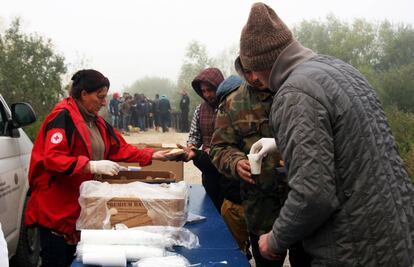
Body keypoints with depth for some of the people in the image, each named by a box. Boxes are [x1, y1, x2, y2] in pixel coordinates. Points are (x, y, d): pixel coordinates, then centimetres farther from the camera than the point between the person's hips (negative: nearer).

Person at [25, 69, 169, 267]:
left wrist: (150, 155, 5)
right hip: (55, 209, -8)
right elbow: (52, 158, -26)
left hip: (80, 207, 9)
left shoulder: (97, 122, 12)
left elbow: (119, 148, 14)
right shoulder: (63, 117, -16)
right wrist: (92, 166, -32)